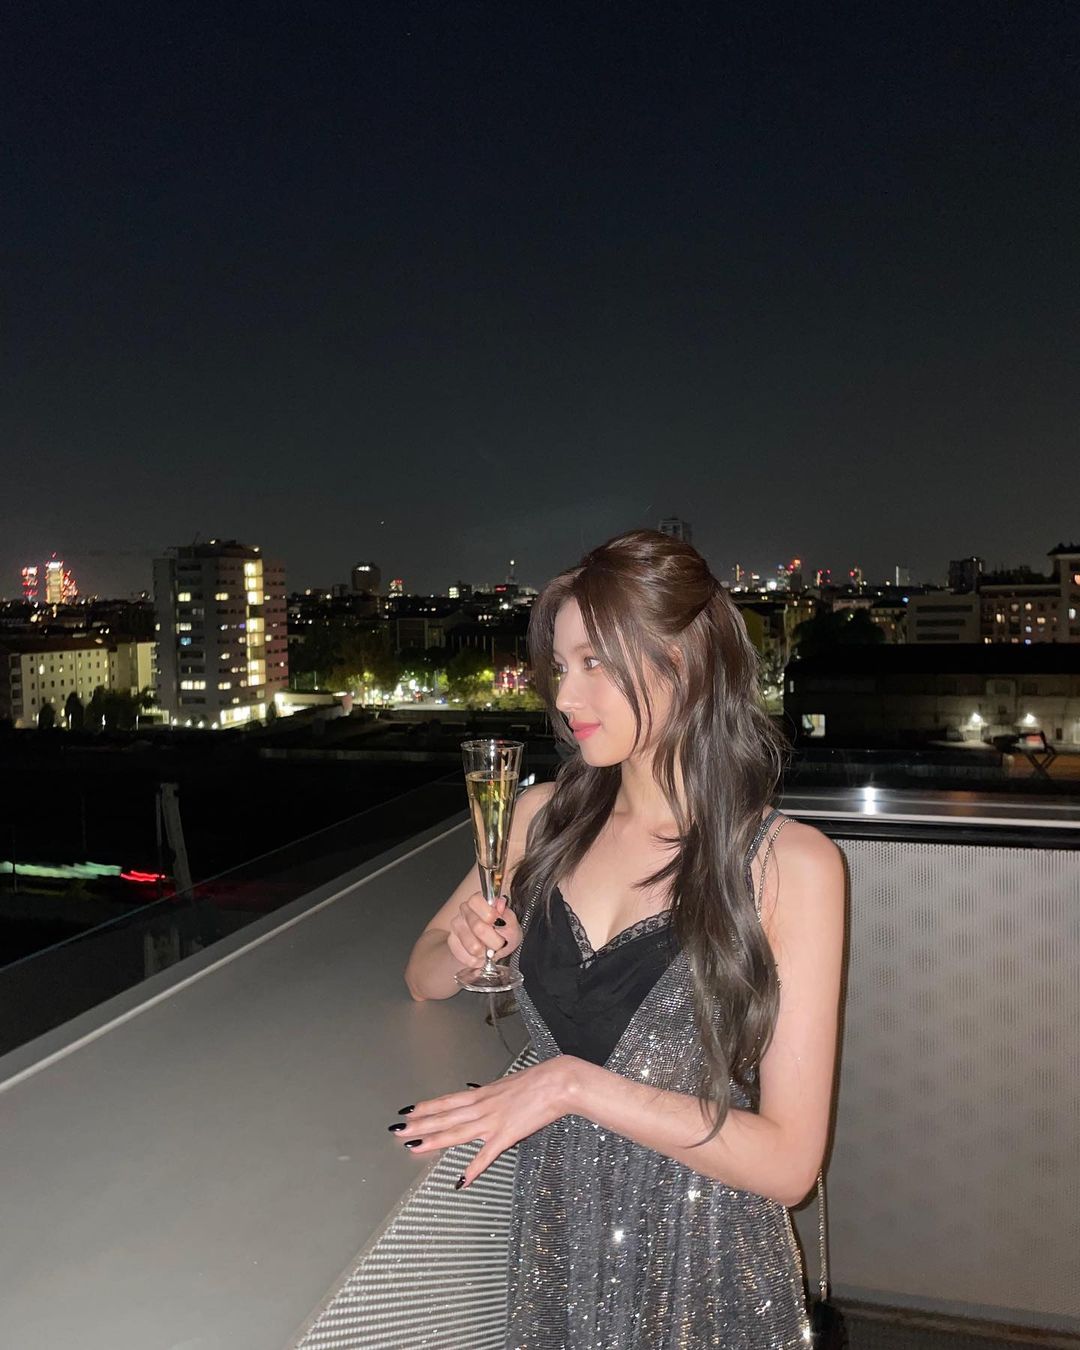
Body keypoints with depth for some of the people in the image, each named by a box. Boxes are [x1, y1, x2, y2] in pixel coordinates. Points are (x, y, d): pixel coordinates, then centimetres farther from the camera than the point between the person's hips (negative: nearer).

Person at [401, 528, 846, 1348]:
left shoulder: (790, 864, -17)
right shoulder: (547, 817, -4)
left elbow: (788, 1162, -17)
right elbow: (425, 976, 8)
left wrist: (577, 1082, -23)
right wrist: (463, 951, -14)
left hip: (703, 1274, -3)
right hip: (553, 1241, 4)